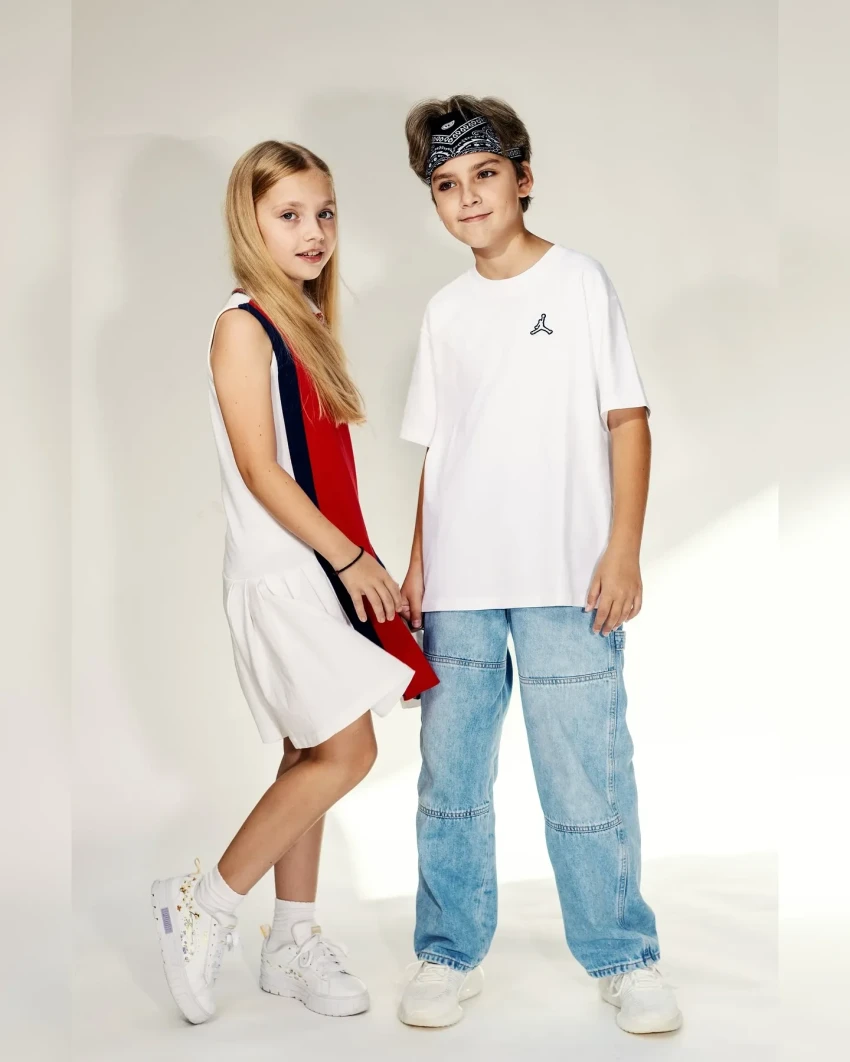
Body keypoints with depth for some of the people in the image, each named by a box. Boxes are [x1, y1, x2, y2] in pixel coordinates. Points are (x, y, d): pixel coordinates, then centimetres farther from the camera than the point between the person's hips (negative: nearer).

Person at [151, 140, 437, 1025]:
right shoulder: (242, 326, -11)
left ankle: (292, 941, 24)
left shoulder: (307, 327, 14)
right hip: (279, 573, -8)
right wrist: (352, 557, -16)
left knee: (312, 758, 12)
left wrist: (357, 564, 10)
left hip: (322, 570, 8)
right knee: (346, 754, -10)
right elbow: (259, 468, -17)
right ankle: (203, 904, 5)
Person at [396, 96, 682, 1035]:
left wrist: (623, 551, -9)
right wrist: (417, 562, 10)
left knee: (585, 782, -1)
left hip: (564, 585, -4)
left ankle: (624, 957, 16)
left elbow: (626, 420, -1)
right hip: (456, 587, 4)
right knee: (449, 781, 8)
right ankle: (450, 955, 22)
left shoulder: (579, 282, 2)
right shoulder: (445, 312, 13)